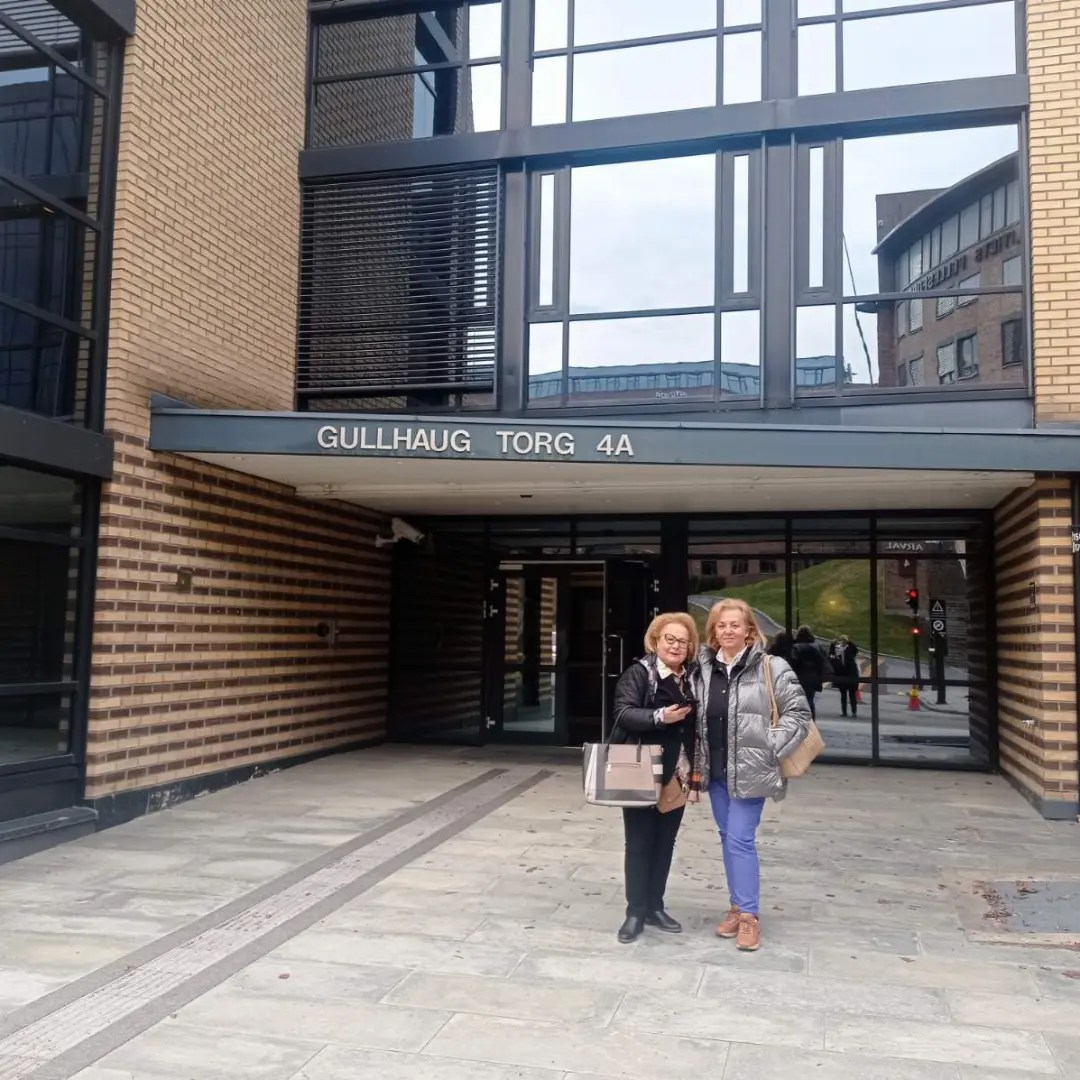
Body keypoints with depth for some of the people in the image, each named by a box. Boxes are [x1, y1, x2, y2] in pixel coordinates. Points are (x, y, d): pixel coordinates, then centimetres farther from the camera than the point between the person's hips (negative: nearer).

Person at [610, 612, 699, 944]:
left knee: (665, 843, 13)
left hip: (676, 777, 5)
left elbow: (696, 726, 15)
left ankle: (655, 907, 26)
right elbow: (622, 713, -21)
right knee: (639, 844, 4)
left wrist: (695, 771, 10)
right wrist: (660, 716, -33)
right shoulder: (638, 673, -9)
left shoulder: (691, 678, 7)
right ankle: (635, 912, 14)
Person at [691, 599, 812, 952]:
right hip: (715, 771, 5)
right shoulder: (703, 669, 4)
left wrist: (770, 749, -12)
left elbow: (799, 713, -7)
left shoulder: (772, 668, -10)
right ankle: (737, 906, 27)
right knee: (727, 838, 14)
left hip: (749, 771, -5)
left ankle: (749, 914, 8)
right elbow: (695, 718, 15)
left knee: (740, 840, -5)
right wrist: (697, 761, 10)